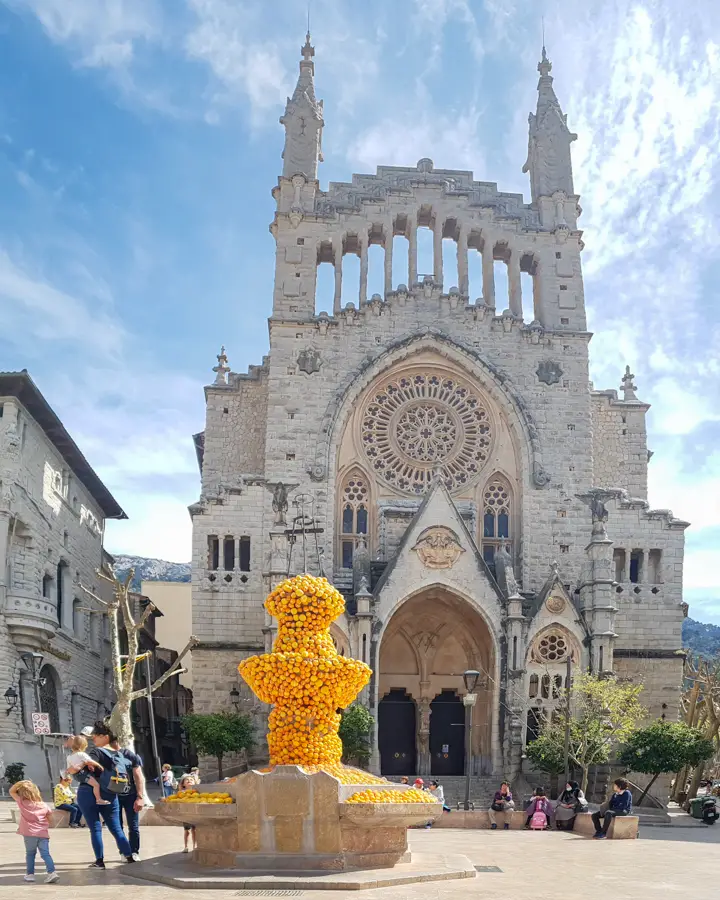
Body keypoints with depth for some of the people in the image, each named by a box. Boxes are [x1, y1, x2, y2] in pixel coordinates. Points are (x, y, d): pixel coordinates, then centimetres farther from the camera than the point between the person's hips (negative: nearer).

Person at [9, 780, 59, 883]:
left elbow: (11, 791, 12)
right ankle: (52, 872, -14)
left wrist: (20, 783, 2)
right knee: (45, 854, 0)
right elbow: (49, 820, 14)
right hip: (43, 834, 2)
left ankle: (30, 874, 15)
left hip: (29, 834, -2)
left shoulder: (22, 802, 1)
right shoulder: (44, 806, 8)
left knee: (30, 853, 15)